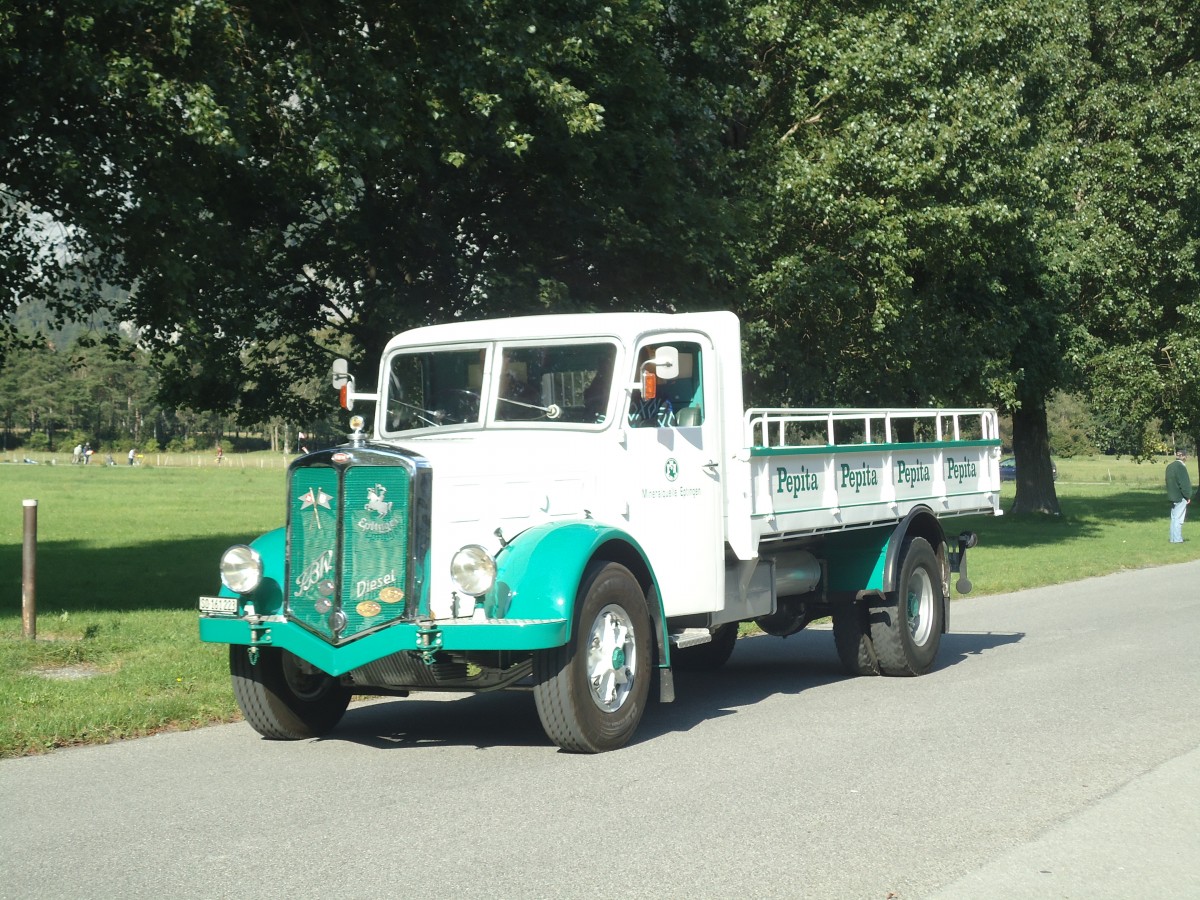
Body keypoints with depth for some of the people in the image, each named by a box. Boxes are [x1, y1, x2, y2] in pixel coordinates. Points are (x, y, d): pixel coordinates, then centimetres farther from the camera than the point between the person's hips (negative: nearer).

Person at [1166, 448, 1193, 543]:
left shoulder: (1169, 466, 10)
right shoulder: (1181, 467, -18)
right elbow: (1184, 483, -18)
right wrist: (1188, 496, -10)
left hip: (1172, 496, 8)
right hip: (1180, 497, -8)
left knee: (1174, 518, 14)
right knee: (1178, 519, -4)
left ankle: (1174, 538, 18)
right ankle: (1177, 539, -3)